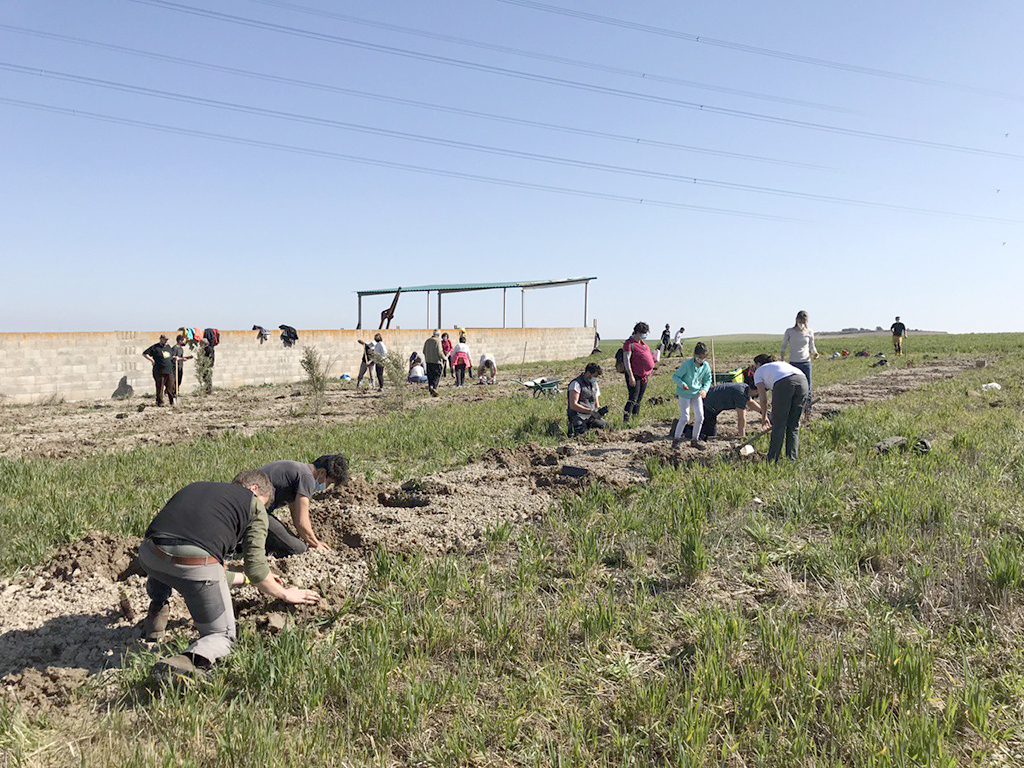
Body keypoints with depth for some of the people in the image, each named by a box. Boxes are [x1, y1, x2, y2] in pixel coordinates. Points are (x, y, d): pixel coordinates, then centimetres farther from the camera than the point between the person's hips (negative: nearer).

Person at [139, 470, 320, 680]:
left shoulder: (194, 488, 35)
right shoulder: (253, 504, 17)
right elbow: (255, 567, 10)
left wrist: (244, 578, 53)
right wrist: (285, 594, 28)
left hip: (148, 555, 6)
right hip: (196, 565, -6)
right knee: (222, 635, 13)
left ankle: (157, 611, 35)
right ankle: (186, 661, -17)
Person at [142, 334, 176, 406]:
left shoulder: (168, 346, 15)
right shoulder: (155, 347, -4)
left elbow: (172, 355, 31)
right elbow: (144, 354, -4)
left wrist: (174, 357, 10)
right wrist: (151, 360, -12)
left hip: (169, 371, 5)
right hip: (159, 372, -5)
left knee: (171, 387, 5)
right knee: (160, 387, 0)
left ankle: (172, 400, 14)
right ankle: (160, 402, 10)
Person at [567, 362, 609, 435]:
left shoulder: (594, 384, 17)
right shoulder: (576, 384, -9)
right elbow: (573, 405, -18)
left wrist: (600, 410, -4)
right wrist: (591, 411, -23)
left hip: (591, 416, 7)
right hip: (578, 417, -7)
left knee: (605, 426, -16)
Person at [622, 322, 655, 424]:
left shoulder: (642, 342, 15)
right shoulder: (629, 343, -13)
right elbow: (626, 360, -19)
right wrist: (631, 376, -24)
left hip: (644, 376, 9)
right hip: (634, 376, -8)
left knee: (639, 399, 13)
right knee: (633, 398, -13)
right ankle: (626, 419, -13)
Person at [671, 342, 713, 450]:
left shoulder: (706, 366, -6)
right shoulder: (687, 364, -20)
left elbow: (708, 379, 8)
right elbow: (675, 376, -14)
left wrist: (704, 389, -12)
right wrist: (682, 384, -32)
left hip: (697, 394, 5)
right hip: (684, 393, -5)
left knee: (700, 417, 1)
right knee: (685, 417, -12)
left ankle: (694, 440, 17)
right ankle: (676, 439, 6)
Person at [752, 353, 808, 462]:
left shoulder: (758, 372, 25)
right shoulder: (781, 364, 40)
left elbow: (763, 399, 17)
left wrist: (764, 417, 31)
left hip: (784, 383, -5)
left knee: (778, 425, 6)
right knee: (794, 425, 15)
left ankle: (773, 460, 12)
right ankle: (792, 460, 15)